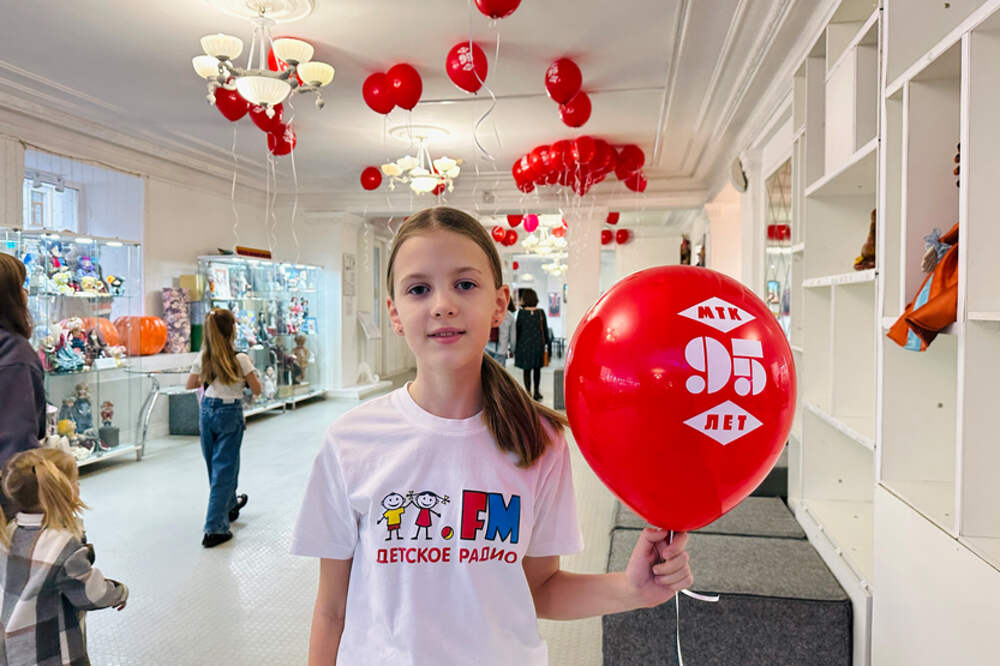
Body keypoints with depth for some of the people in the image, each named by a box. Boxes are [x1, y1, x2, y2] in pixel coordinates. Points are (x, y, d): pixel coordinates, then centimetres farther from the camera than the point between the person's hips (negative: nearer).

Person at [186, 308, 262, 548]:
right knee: (224, 468, 0)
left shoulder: (203, 358, -1)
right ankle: (214, 529, 0)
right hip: (230, 413, -5)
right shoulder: (240, 359, -14)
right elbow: (256, 390, -8)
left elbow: (190, 384, 13)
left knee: (214, 464, 21)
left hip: (207, 410, 5)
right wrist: (251, 371, 7)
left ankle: (230, 505, 43)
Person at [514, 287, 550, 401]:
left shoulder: (521, 313, -9)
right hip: (538, 343, 2)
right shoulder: (541, 312, -4)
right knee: (537, 368, 17)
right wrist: (547, 342, 13)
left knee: (527, 370, 6)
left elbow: (518, 330, -4)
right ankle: (536, 391, 27)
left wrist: (516, 346, 4)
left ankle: (528, 393, 4)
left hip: (525, 344, -2)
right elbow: (545, 329, 1)